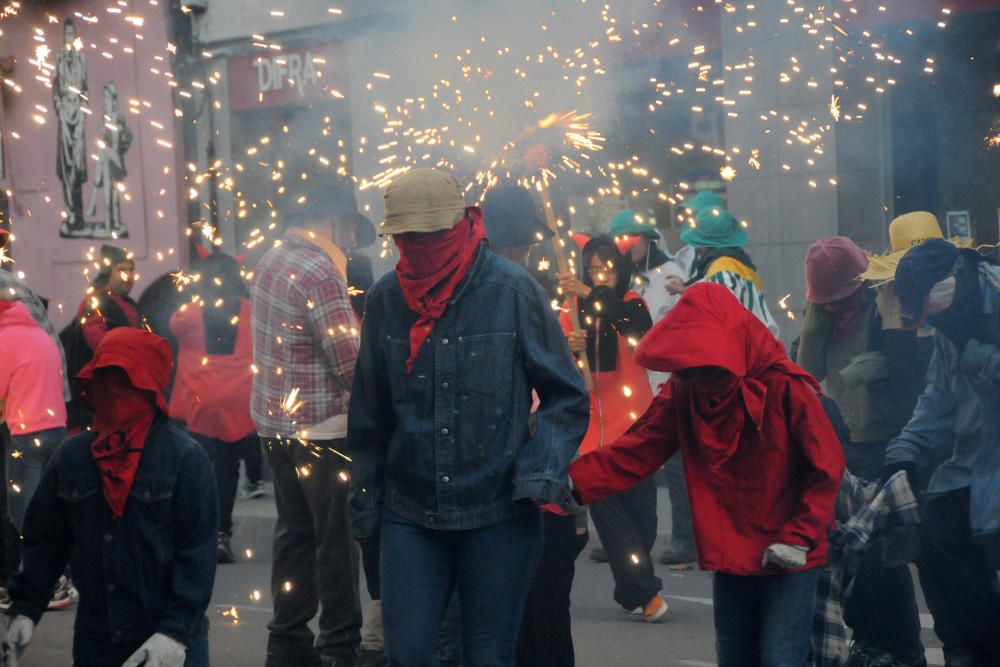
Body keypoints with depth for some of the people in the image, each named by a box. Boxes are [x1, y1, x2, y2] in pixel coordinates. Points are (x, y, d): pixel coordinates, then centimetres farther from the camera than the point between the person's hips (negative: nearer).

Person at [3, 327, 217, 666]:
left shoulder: (185, 457, -9)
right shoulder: (71, 456, 5)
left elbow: (198, 552, -12)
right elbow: (44, 539, 13)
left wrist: (178, 629, -18)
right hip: (94, 639, 4)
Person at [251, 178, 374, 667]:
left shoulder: (272, 260, 9)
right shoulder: (319, 273, -18)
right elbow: (351, 365, -19)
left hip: (277, 421, 9)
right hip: (322, 428, -9)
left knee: (296, 532, 16)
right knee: (337, 540, 0)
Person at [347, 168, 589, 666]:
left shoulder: (513, 290, -8)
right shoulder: (386, 298, 2)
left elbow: (566, 397, -1)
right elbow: (369, 414, 11)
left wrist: (543, 470, -15)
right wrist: (365, 500, 12)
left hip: (500, 515, -2)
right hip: (409, 514, 3)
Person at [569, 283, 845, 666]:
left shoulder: (786, 389, -16)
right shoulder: (682, 394, -3)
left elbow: (826, 469, -12)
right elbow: (635, 452, -10)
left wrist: (799, 538, -18)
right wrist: (571, 482, -23)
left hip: (789, 560, -5)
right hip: (731, 557, 5)